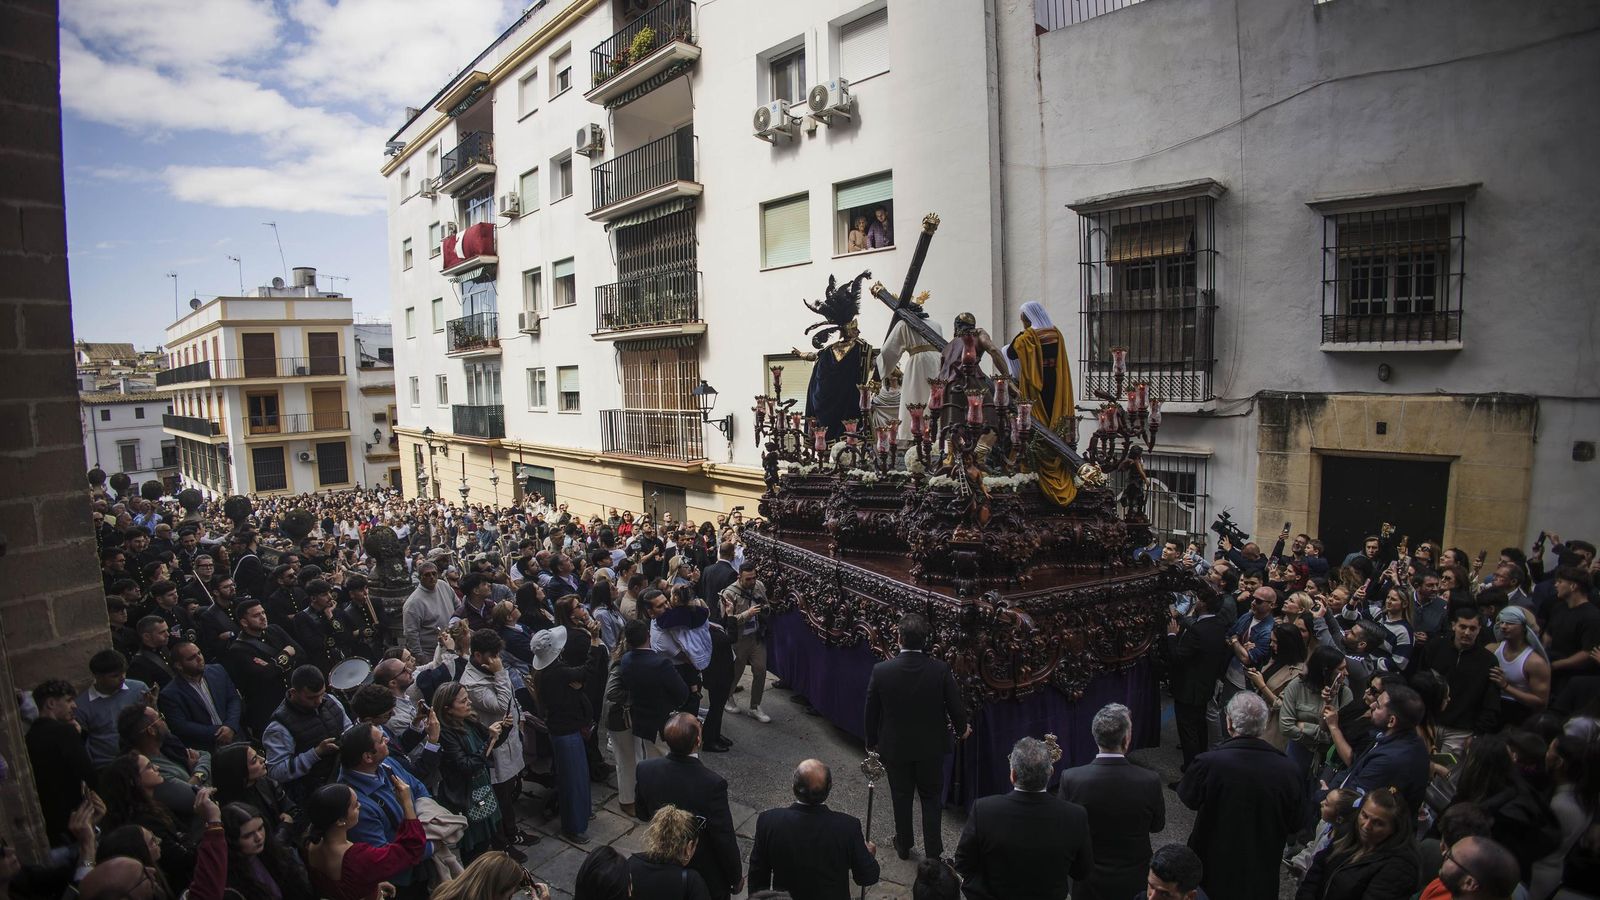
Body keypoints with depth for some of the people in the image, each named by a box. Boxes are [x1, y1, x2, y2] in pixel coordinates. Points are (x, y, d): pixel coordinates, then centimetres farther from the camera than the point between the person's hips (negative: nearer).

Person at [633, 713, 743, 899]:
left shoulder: (646, 770, -21)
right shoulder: (712, 784, -34)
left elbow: (641, 814, -1)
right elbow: (725, 840, -22)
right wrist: (736, 877, -5)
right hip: (707, 876, -4)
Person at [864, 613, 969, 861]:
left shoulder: (881, 671, -20)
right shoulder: (940, 670, -20)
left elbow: (872, 712, -8)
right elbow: (955, 705, -8)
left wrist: (872, 742, 9)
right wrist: (962, 728, 14)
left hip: (895, 747, 0)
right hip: (931, 747, 0)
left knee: (901, 798, 20)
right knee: (931, 798, 18)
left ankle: (904, 845, 38)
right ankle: (933, 851, 25)